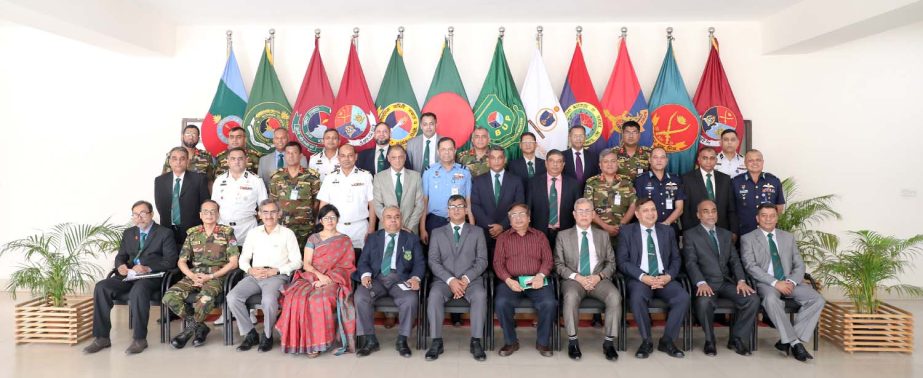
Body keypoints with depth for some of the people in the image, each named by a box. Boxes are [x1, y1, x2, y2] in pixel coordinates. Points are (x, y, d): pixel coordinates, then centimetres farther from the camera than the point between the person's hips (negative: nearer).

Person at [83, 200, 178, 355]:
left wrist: (147, 268, -19)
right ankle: (102, 338, -15)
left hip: (152, 276, -6)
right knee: (101, 287, -20)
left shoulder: (165, 233, 4)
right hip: (129, 275, 6)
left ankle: (139, 339, -28)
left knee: (138, 290, -37)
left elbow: (170, 261, -5)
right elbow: (120, 256, 20)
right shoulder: (128, 233, 22)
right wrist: (120, 266, -5)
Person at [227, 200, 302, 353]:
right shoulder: (253, 233, 17)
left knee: (268, 300, -34)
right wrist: (250, 270, -5)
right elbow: (243, 259, 17)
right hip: (254, 276, 4)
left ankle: (267, 335, -7)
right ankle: (250, 333, -5)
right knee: (232, 297, -22)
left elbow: (297, 262, 1)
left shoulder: (287, 233, 5)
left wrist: (275, 271, -12)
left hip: (277, 276, -4)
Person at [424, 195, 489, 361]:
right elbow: (433, 261, 3)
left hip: (471, 279, 0)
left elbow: (482, 260, 4)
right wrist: (450, 280, -14)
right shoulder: (437, 233, 14)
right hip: (445, 279, 1)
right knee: (434, 295, -32)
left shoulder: (477, 231, 13)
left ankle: (476, 342, -24)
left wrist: (466, 278, -13)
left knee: (480, 295, -33)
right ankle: (436, 342, -22)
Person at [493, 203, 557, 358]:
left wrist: (541, 275, -12)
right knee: (501, 303, -30)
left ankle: (543, 342, -6)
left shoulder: (539, 236, 18)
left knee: (549, 303, -28)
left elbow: (548, 259, 8)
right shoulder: (503, 238, 16)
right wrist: (508, 280, -13)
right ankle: (511, 341, -9)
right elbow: (498, 262, 5)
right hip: (511, 280, 0)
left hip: (536, 280, 0)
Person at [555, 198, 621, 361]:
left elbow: (611, 263, 11)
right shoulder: (563, 235, 9)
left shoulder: (603, 236, 15)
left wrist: (599, 276, -9)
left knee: (615, 297, -29)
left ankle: (609, 342, -16)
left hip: (598, 278, 2)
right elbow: (559, 264, 3)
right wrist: (577, 277, -13)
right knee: (570, 297, -36)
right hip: (573, 279, -2)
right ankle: (572, 341, -20)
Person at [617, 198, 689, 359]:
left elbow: (676, 259, 12)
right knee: (637, 298, -35)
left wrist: (668, 276, -8)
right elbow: (622, 261, -3)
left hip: (664, 278, 3)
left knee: (683, 297, -26)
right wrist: (642, 277, -16)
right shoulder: (627, 231, 5)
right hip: (639, 279, -3)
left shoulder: (667, 231, 15)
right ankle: (646, 341, -12)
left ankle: (667, 341, -8)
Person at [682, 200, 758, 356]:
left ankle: (737, 340, -1)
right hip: (706, 283, -5)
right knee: (704, 302, -35)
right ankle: (709, 341, -8)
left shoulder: (726, 234, 20)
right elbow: (691, 262, -7)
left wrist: (741, 280, -7)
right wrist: (701, 283, -23)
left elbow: (735, 260, 12)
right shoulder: (690, 235, 4)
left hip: (727, 282, 5)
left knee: (753, 300, -21)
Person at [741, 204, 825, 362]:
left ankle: (786, 340, -18)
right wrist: (775, 282, -19)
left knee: (817, 300, -21)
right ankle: (794, 342, -26)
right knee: (771, 299, -37)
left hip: (789, 282, 5)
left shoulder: (788, 237, 18)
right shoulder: (748, 239, 4)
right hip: (766, 283, -4)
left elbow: (799, 265, 13)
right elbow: (750, 266, -8)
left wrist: (791, 281, -9)